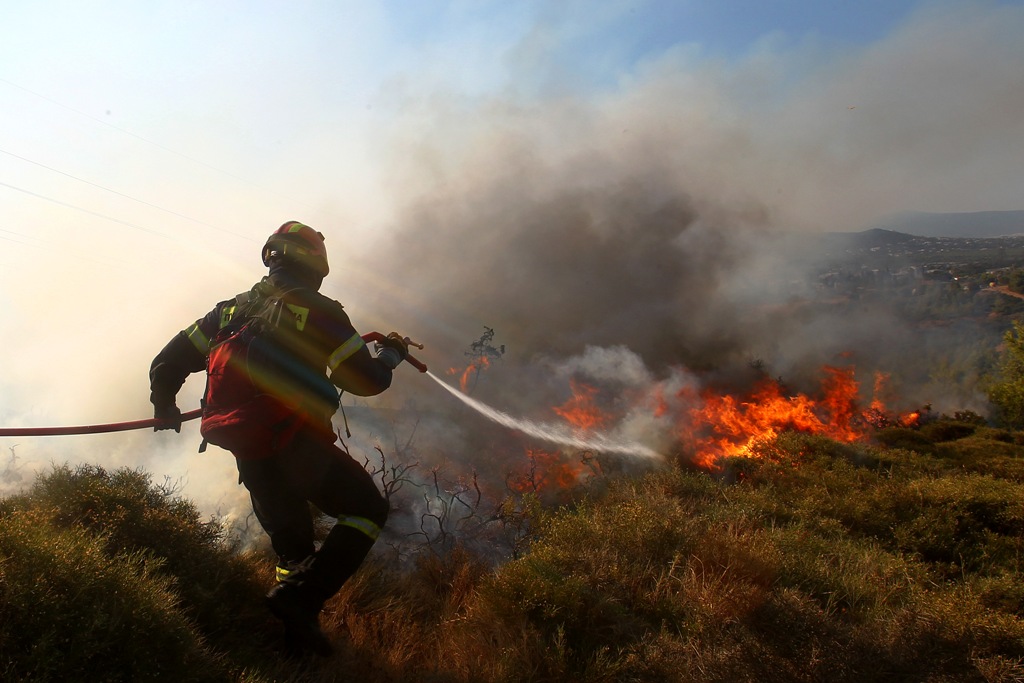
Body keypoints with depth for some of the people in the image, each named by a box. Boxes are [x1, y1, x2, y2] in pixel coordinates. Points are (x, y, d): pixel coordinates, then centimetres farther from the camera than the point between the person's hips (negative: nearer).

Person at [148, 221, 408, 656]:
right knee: (368, 511, 7)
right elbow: (366, 380, -4)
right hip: (300, 448, -6)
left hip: (249, 456, 6)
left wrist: (165, 407, 32)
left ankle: (299, 635, 26)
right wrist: (391, 354, 16)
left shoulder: (230, 310, 12)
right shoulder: (319, 310, -5)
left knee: (292, 545, 24)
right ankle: (300, 595, -8)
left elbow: (168, 362, 14)